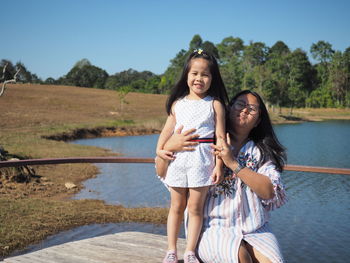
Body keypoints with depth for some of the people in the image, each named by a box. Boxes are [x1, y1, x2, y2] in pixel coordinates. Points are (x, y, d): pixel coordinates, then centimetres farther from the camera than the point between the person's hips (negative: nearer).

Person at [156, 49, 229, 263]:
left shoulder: (215, 104, 0)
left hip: (201, 160, -3)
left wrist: (219, 165, -9)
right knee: (176, 207, 11)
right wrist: (160, 149, -6)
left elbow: (220, 136, -3)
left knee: (195, 208, 3)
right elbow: (168, 129, 11)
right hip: (177, 158, 3)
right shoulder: (178, 103, 10)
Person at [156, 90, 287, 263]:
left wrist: (234, 163, -15)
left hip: (253, 230, 2)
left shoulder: (262, 153, 10)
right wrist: (169, 146, -16)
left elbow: (269, 192, -7)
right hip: (212, 229, -1)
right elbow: (163, 172, 5)